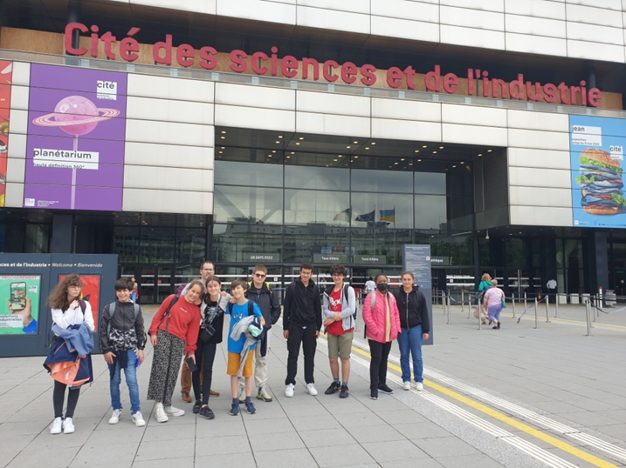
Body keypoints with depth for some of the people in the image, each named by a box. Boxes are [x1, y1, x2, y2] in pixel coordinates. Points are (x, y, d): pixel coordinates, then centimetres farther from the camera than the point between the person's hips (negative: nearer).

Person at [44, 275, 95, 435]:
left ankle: (69, 418, 11)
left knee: (75, 383, 2)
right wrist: (71, 309, -9)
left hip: (80, 348, 2)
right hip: (62, 348, -1)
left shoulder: (85, 305, 5)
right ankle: (58, 418, 8)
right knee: (60, 383, -4)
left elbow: (90, 327, 2)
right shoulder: (56, 306, 1)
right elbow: (61, 326, -11)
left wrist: (70, 330, -7)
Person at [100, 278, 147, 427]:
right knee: (114, 381, 9)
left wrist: (141, 348, 2)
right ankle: (116, 410, 24)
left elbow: (140, 329, 6)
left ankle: (136, 412, 5)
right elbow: (102, 330, -2)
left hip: (130, 350, 0)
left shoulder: (136, 308, 1)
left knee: (132, 381, -4)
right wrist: (106, 350, -7)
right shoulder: (109, 308, -3)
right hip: (113, 350, 0)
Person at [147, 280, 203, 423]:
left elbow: (193, 331, 6)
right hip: (163, 336, -3)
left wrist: (191, 350, 4)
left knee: (172, 373, 5)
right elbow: (159, 315, 3)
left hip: (179, 341, 3)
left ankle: (167, 404, 16)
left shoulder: (196, 311, 6)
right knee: (160, 369, -9)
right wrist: (153, 332, -4)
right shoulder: (173, 299, 1)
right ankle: (158, 405, -5)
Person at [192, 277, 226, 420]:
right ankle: (198, 400, 24)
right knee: (196, 368, 9)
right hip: (197, 337, 0)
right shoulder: (202, 299, -12)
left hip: (211, 339, 0)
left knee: (207, 369, -3)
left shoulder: (224, 301, -9)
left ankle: (205, 404, 0)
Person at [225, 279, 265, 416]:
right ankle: (235, 402, 16)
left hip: (247, 343, -2)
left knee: (248, 372, 8)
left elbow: (262, 321, -4)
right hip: (233, 343, 3)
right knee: (233, 373, 7)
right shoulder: (231, 305, -1)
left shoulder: (252, 305, -10)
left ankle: (248, 401, 21)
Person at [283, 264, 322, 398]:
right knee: (293, 355, 2)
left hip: (310, 327, 3)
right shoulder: (292, 287, -3)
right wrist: (285, 327, -4)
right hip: (295, 326, -2)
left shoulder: (315, 289, 5)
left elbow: (318, 309, 9)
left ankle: (310, 383, 18)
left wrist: (318, 327, 6)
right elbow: (286, 308, -2)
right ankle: (290, 384, 9)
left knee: (310, 356, 8)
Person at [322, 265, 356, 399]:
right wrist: (335, 314, -15)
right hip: (332, 330, 5)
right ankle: (336, 383, 27)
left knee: (345, 357, 3)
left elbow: (351, 309, -14)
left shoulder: (349, 290, -6)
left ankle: (344, 386, 13)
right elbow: (325, 309, 6)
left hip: (345, 328, -4)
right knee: (332, 358, 10)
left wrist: (332, 317, -11)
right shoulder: (328, 291, 9)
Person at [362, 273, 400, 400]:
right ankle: (374, 387, 0)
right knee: (376, 360, -6)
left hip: (389, 336, 6)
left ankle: (382, 383, 28)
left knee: (384, 359, 16)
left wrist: (397, 329, 5)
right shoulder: (371, 297, -11)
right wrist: (376, 331, -18)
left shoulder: (391, 297, 10)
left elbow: (396, 314, 15)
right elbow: (366, 316, -17)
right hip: (375, 336, -6)